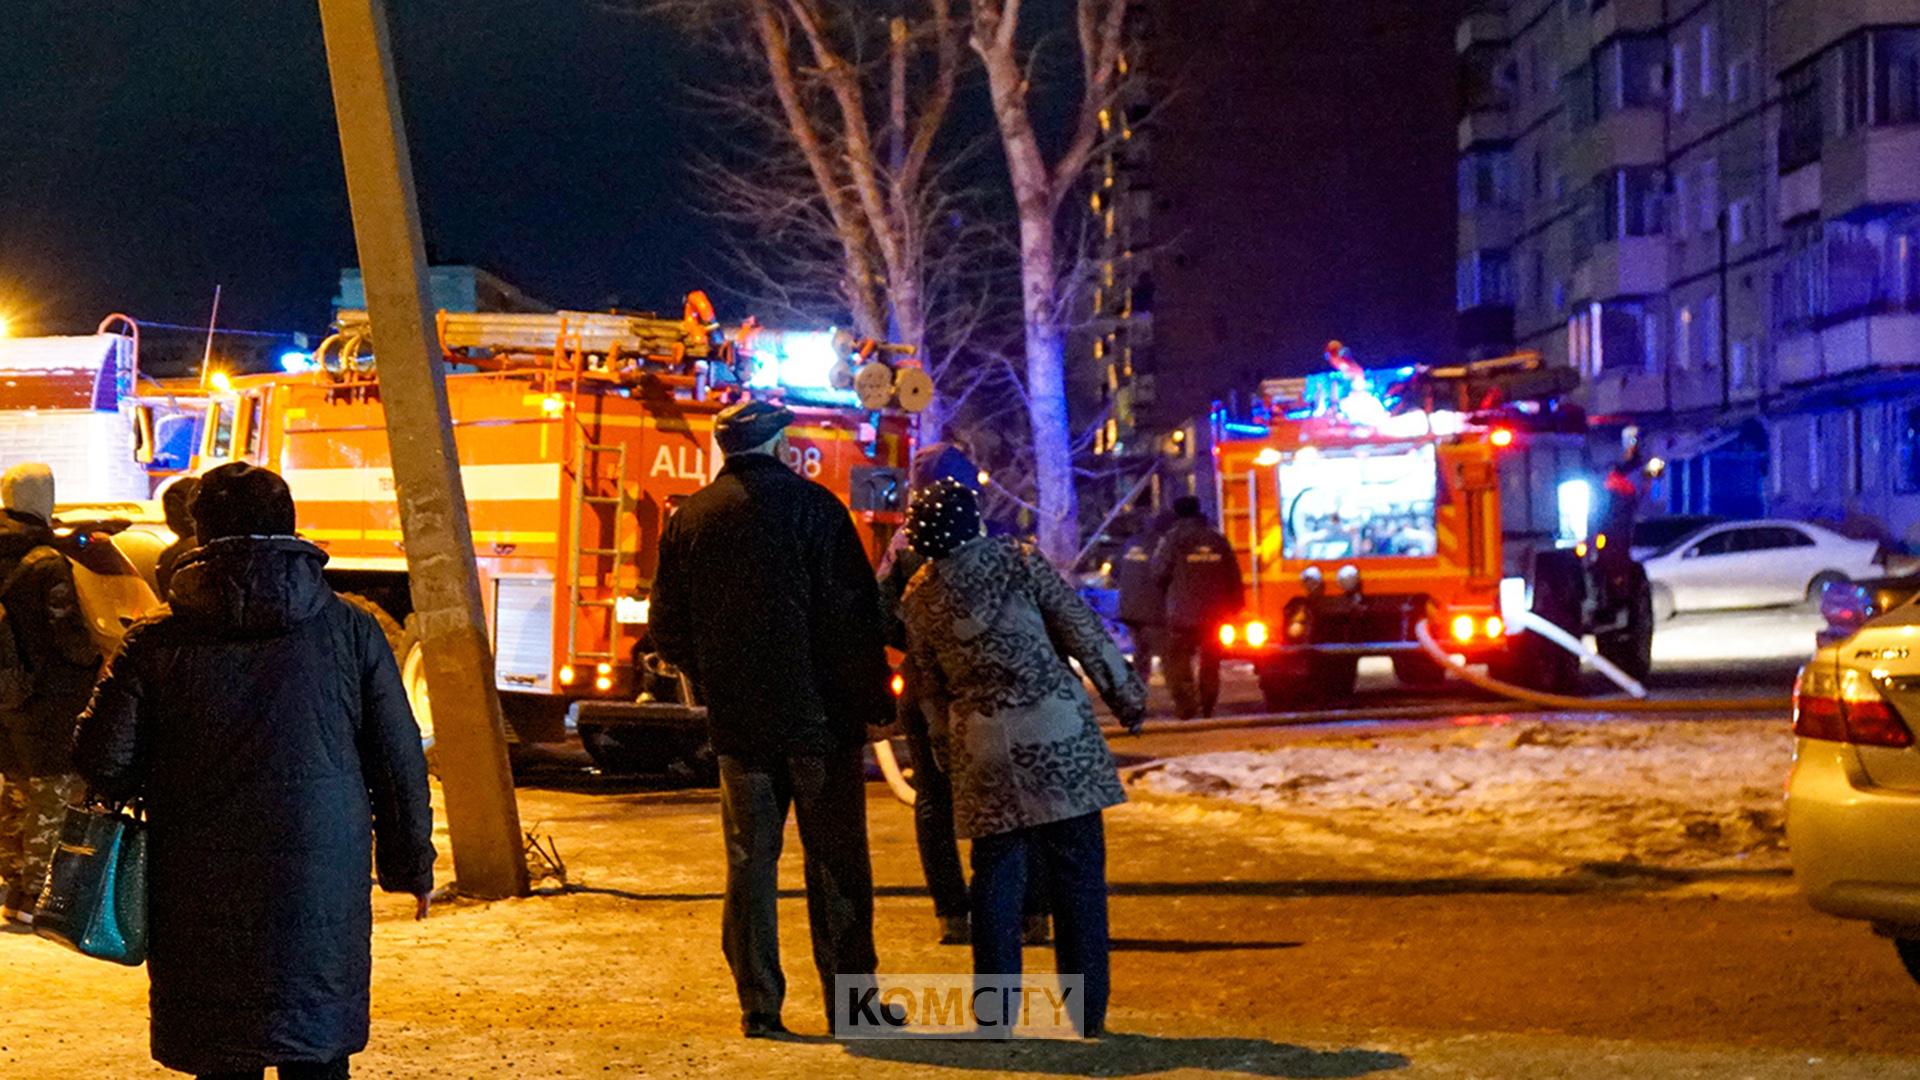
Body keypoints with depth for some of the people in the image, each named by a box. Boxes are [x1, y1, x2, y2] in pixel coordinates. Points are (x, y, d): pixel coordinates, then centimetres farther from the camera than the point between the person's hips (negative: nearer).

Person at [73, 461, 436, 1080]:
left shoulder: (157, 642, -2)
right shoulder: (350, 631, 0)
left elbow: (103, 762, -5)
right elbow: (399, 762, 3)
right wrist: (411, 863, 15)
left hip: (201, 898, 0)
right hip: (324, 887, 0)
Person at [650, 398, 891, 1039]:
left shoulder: (690, 518, 5)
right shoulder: (810, 505, -7)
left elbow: (668, 629, 10)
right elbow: (854, 613, -11)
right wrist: (874, 699, -5)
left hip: (738, 721, 3)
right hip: (819, 715, -3)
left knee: (750, 859, 8)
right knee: (835, 859, 3)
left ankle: (759, 1006, 7)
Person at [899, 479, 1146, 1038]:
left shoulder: (919, 599, 4)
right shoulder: (1018, 562, -4)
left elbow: (929, 692, 12)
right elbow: (1084, 631, -1)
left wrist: (951, 753, 25)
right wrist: (1126, 694, 10)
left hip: (984, 750, 2)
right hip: (1059, 731, -2)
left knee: (997, 873, 10)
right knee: (1078, 870, 4)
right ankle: (1088, 1008, 5)